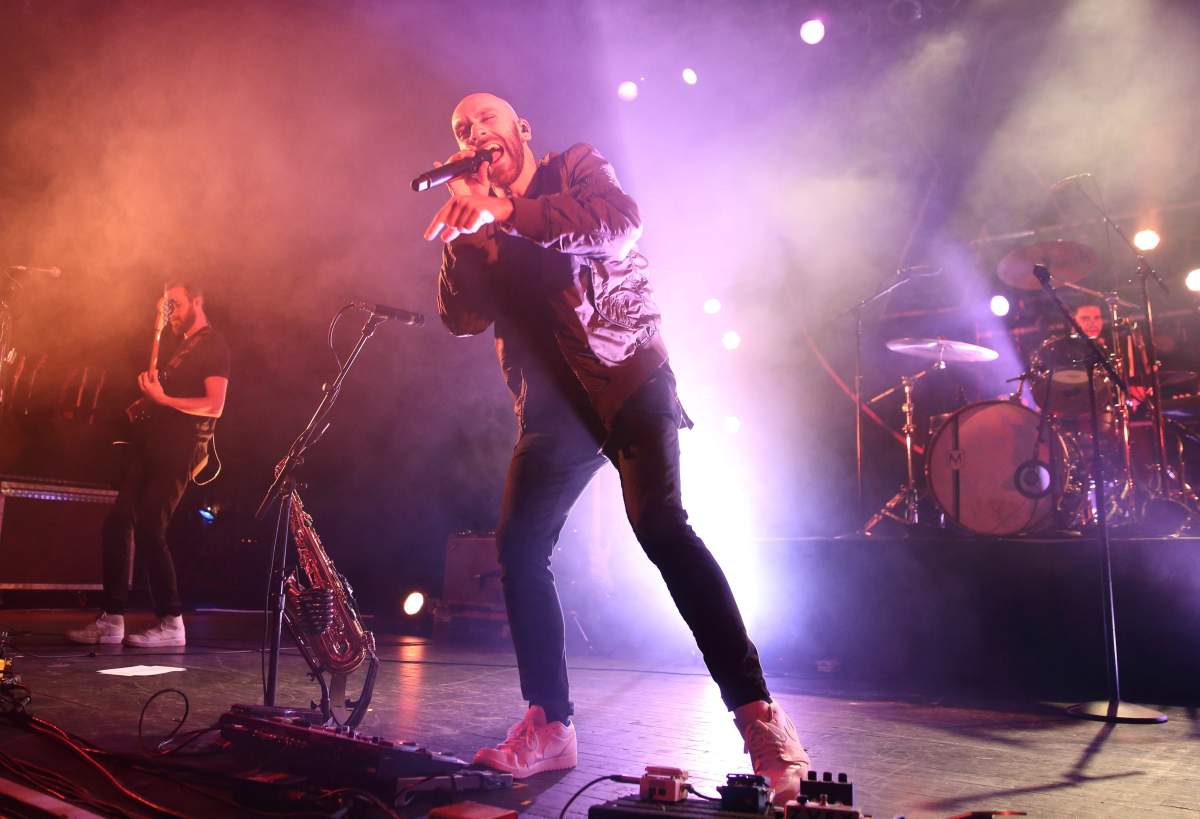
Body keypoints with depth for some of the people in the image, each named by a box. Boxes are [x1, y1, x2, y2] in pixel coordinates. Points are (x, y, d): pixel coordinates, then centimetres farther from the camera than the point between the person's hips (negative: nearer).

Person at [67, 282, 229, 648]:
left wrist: (162, 399, -21)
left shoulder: (214, 346, -6)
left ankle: (171, 623, -3)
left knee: (148, 528, -12)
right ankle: (112, 619, 10)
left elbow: (215, 406, -17)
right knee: (117, 522, 4)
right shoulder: (176, 341, 22)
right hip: (149, 437, 9)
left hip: (179, 446, -9)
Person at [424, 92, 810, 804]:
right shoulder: (480, 225, 18)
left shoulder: (578, 167, 7)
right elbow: (463, 319, 8)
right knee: (520, 548, -4)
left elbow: (618, 225, -14)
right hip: (552, 405, 5)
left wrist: (503, 212, -14)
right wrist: (459, 235, -7)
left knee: (659, 525, -23)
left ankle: (758, 712, -18)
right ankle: (549, 726, 10)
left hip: (627, 378, -5)